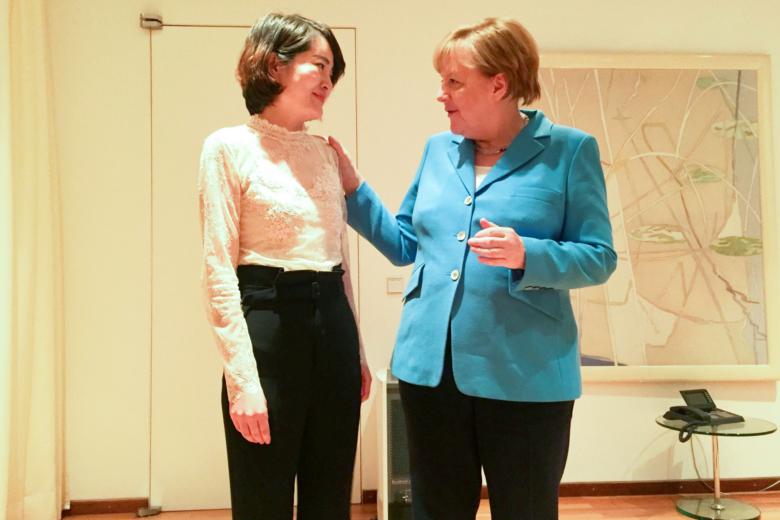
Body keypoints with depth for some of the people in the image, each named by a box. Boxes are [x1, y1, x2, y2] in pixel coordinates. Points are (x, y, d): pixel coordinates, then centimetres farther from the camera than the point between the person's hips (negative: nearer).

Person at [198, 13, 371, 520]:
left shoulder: (326, 151, 12)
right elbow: (219, 270, -10)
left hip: (333, 322, 6)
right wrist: (242, 378, -16)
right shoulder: (229, 147, -6)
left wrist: (358, 351, 16)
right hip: (270, 322, -6)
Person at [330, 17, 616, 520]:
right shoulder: (437, 150, 9)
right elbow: (405, 244, 14)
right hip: (431, 367, 5)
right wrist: (353, 188, 6)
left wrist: (526, 255, -24)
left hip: (524, 375, -4)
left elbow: (599, 258, -8)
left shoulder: (569, 151, -5)